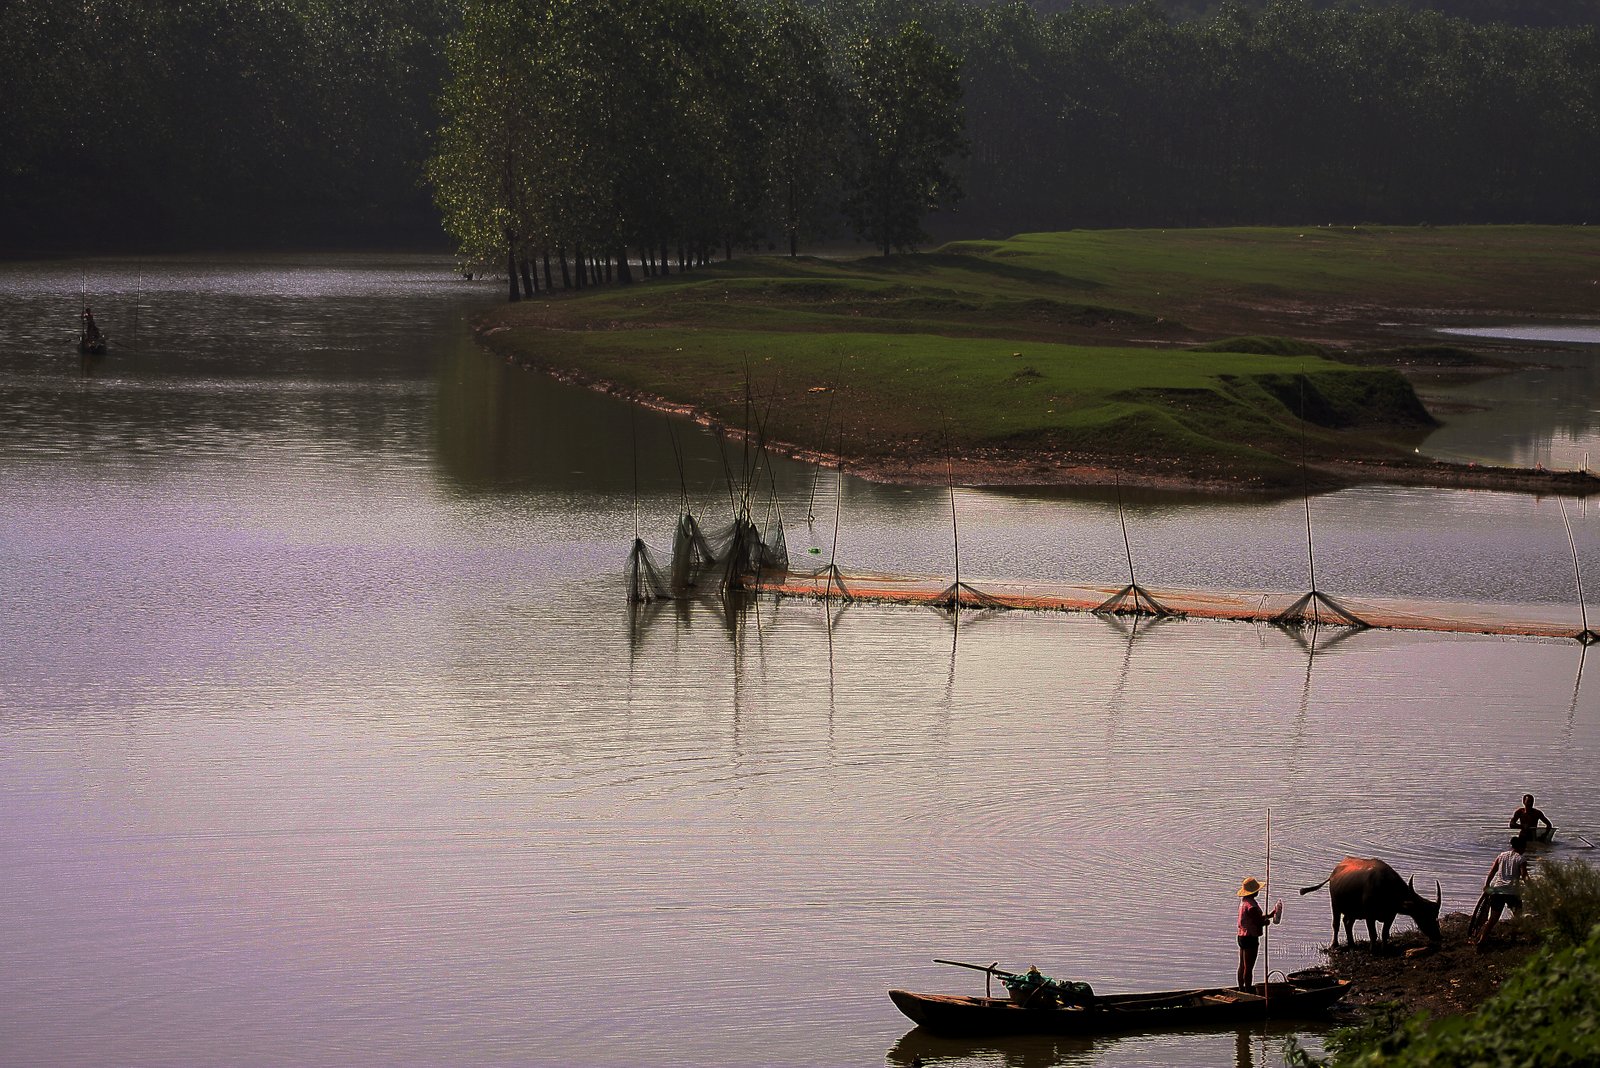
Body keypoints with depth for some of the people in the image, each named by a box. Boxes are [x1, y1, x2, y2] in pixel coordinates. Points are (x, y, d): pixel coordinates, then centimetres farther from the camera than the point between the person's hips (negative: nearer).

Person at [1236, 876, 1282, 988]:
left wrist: (1270, 915, 13)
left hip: (1242, 936, 10)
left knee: (1242, 966, 16)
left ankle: (1241, 989, 23)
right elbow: (1259, 922, -19)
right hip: (1250, 937, -10)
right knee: (1249, 967, -5)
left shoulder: (1244, 902, 11)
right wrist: (1267, 920, 2)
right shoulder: (1251, 905, -20)